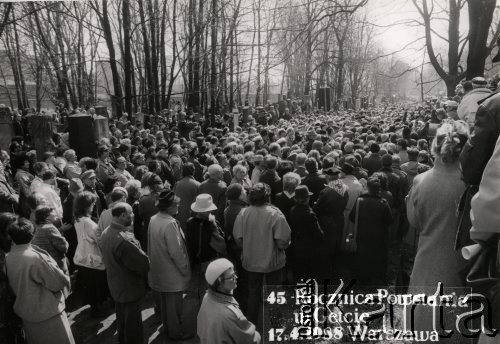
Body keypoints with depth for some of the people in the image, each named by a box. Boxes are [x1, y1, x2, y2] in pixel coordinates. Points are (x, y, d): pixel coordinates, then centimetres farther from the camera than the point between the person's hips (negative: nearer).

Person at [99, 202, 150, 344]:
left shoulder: (106, 233, -4)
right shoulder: (125, 240, -34)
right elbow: (143, 262, -28)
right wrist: (145, 274, -7)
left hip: (115, 286, 9)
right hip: (130, 289, -9)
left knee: (121, 320, 27)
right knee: (133, 325, 11)